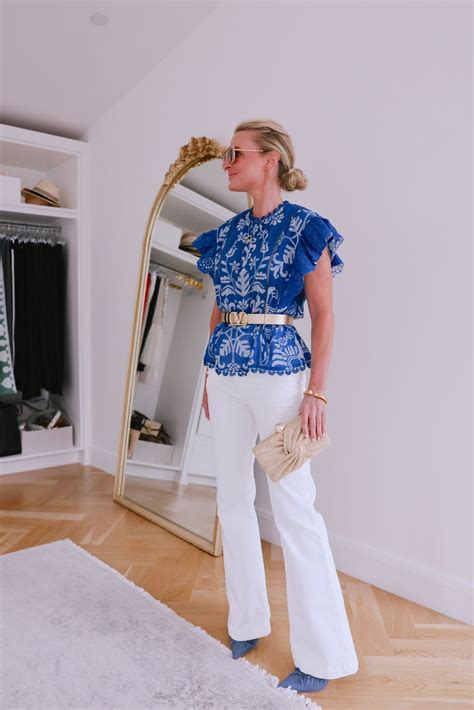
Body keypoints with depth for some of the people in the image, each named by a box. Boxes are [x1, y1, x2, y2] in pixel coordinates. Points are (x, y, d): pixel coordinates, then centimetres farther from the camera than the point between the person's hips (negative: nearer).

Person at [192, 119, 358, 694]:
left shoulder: (306, 228, -4)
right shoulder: (226, 233, 13)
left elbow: (323, 313, -6)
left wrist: (317, 392, -12)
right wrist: (209, 376, 15)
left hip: (280, 375, -6)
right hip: (225, 375, 7)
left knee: (293, 507, -1)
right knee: (232, 499, 13)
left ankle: (322, 655, 19)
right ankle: (246, 621, 34)